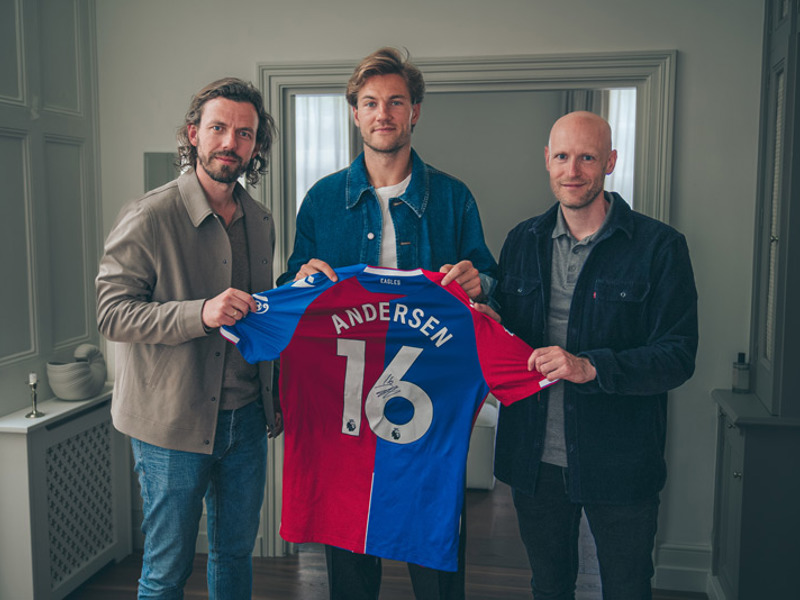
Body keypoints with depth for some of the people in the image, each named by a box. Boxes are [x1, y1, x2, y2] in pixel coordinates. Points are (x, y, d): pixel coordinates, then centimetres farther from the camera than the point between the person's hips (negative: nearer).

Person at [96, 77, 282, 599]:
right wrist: (200, 314, -29)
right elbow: (112, 314, -15)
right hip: (173, 422, -5)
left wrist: (275, 398, 16)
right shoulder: (148, 218, -12)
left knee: (237, 552, 19)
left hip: (246, 418, 6)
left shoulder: (260, 221, 8)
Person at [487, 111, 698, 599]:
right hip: (535, 458, 4)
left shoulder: (659, 246, -7)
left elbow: (678, 355, -13)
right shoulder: (523, 241, 7)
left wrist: (591, 367, -26)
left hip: (619, 462, -3)